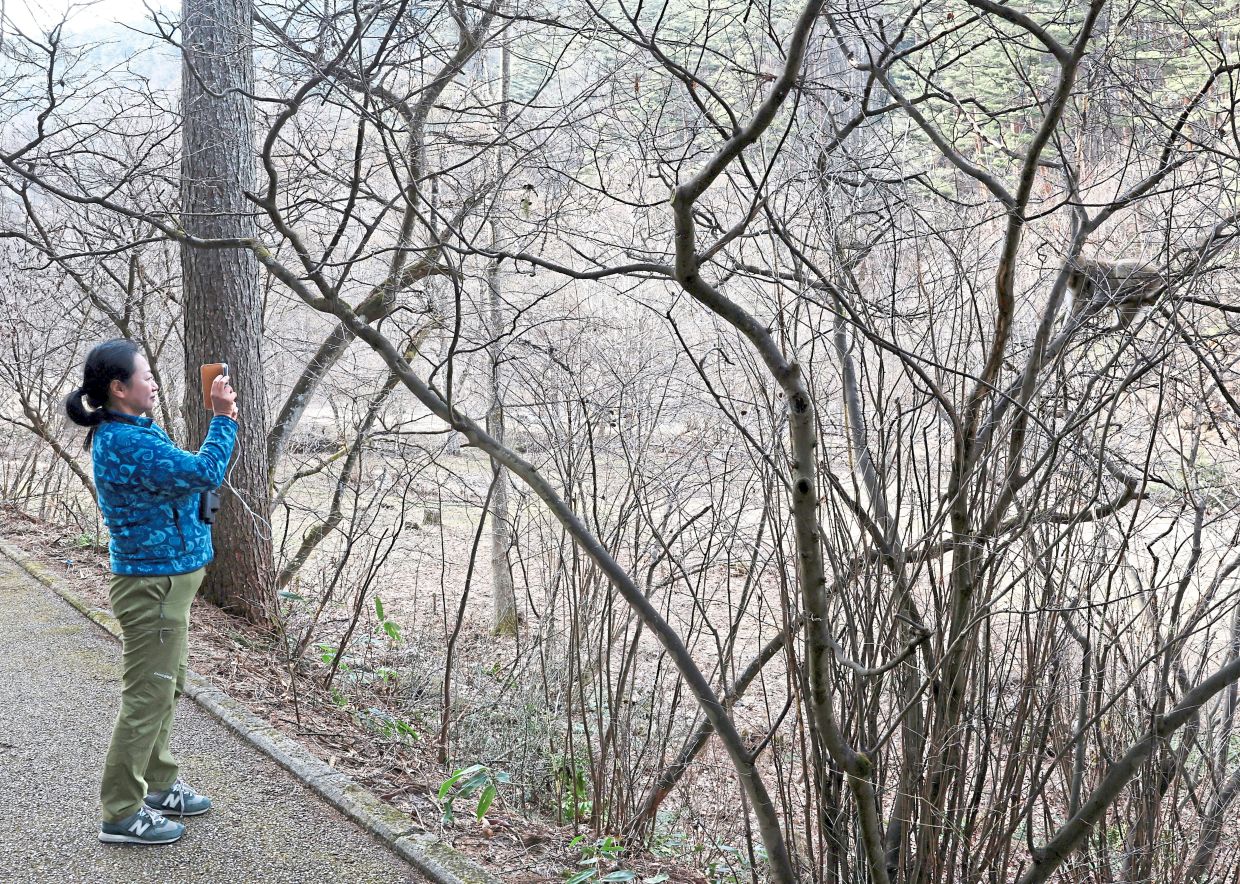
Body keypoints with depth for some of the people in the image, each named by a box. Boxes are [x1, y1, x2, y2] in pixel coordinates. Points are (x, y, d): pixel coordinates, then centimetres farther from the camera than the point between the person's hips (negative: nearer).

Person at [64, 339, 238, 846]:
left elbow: (188, 474, 17)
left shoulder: (130, 434, 9)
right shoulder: (125, 443, -23)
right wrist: (222, 419, -15)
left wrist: (221, 423, 8)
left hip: (165, 581, 11)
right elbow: (205, 474, -24)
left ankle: (159, 785, 35)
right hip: (153, 585, -11)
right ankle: (121, 815, 8)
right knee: (147, 699, -2)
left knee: (164, 690, 21)